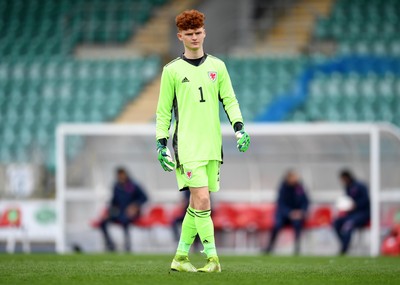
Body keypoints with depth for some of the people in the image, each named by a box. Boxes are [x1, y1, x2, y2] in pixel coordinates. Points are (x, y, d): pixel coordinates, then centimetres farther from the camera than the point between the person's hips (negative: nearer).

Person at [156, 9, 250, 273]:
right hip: (187, 146, -4)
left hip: (212, 144, 4)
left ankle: (181, 257, 17)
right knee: (202, 201, -15)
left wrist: (239, 127, -2)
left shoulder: (216, 66, 11)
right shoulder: (172, 70, 2)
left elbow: (229, 100, 13)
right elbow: (163, 110, 6)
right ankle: (212, 258, -14)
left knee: (198, 204, 6)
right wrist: (161, 143, 2)